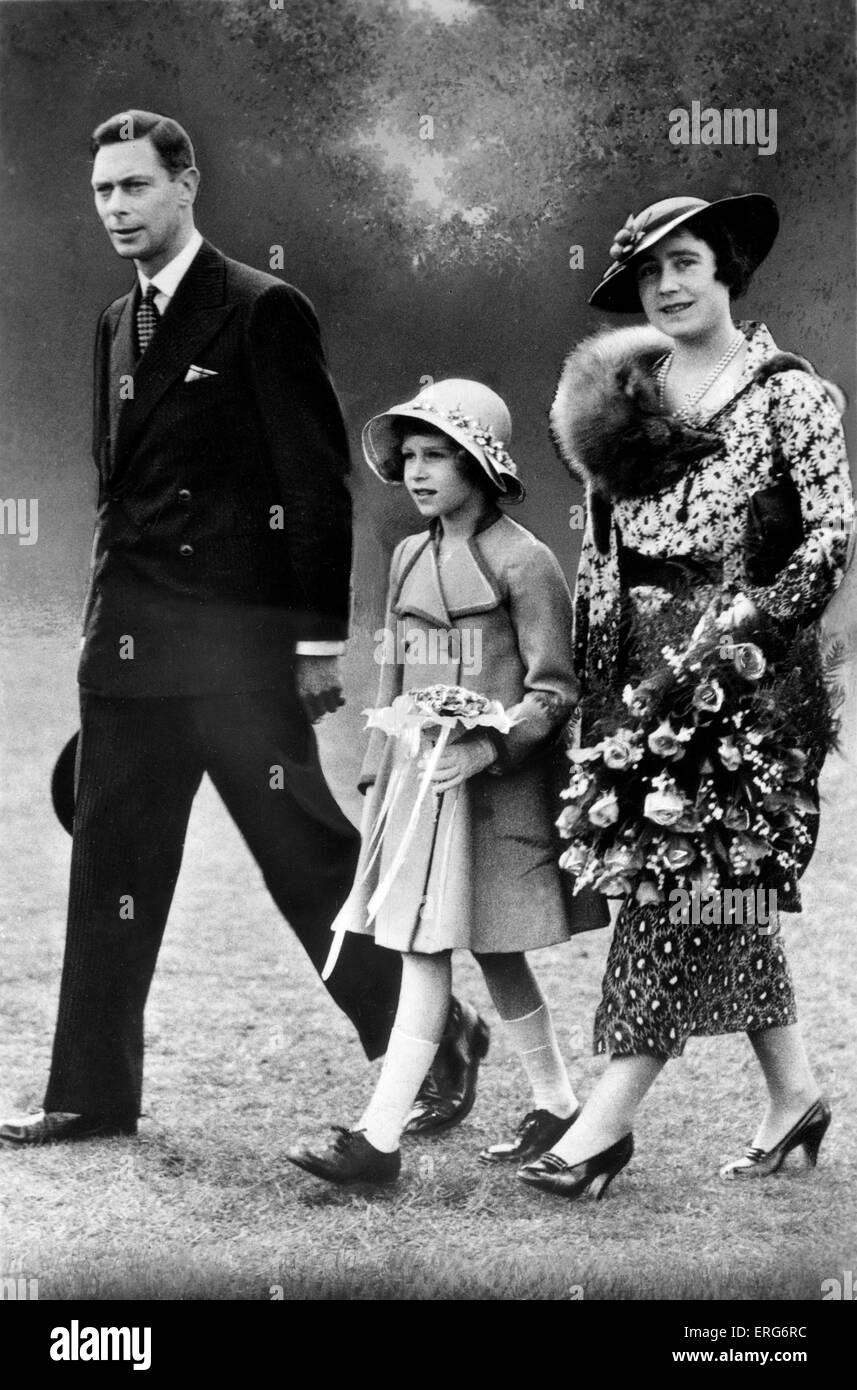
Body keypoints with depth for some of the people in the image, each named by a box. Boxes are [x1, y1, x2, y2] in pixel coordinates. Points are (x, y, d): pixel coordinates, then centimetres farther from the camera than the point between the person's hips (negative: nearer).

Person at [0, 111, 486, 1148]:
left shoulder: (264, 312, -6)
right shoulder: (116, 326, 16)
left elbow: (318, 482, -9)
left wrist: (320, 637, -12)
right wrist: (109, 627, 17)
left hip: (240, 643, -7)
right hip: (130, 647, 7)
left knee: (309, 857, -1)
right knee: (112, 867, 8)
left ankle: (436, 1036, 16)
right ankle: (94, 1092, 17)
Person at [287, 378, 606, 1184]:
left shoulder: (523, 563, -9)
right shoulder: (408, 558, 12)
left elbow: (555, 689, -10)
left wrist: (485, 749, -22)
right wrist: (377, 773, 17)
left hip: (493, 780, -7)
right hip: (415, 775, 7)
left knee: (427, 953, -8)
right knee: (492, 954, 11)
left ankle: (379, 1139, -6)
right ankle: (556, 1104, 25)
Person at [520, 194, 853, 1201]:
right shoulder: (623, 396, 12)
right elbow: (598, 551, 13)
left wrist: (746, 618, -17)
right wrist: (600, 682, 7)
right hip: (646, 674, 6)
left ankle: (607, 1120, -8)